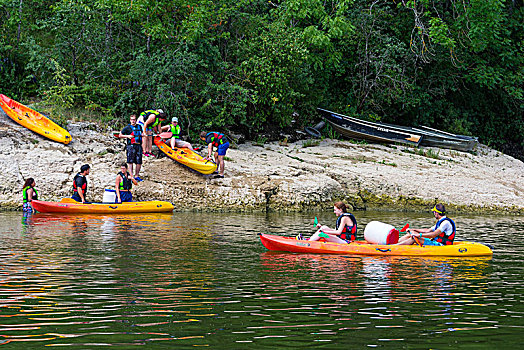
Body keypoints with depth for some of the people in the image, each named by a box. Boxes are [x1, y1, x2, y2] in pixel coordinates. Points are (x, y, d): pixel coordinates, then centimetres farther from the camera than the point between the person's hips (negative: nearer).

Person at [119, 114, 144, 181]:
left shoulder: (139, 127, 15)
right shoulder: (127, 128, 2)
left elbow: (141, 133, 33)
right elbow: (120, 135, 4)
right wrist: (127, 136, -9)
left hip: (138, 146, 4)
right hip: (131, 146, -4)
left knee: (139, 162, 3)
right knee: (130, 161, -8)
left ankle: (136, 175, 13)